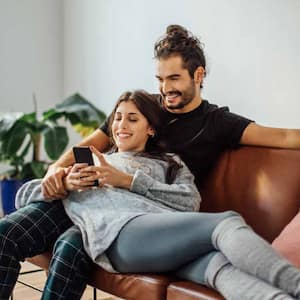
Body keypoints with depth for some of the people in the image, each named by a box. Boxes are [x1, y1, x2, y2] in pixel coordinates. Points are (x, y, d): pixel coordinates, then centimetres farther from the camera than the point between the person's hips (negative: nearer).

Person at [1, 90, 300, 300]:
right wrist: (65, 184, 5)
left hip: (167, 233, 2)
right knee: (228, 223, -30)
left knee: (219, 265, -37)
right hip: (124, 230, -2)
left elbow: (190, 202, 9)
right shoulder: (91, 162, 33)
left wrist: (127, 180, 2)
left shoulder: (169, 163, 32)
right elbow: (25, 194, 28)